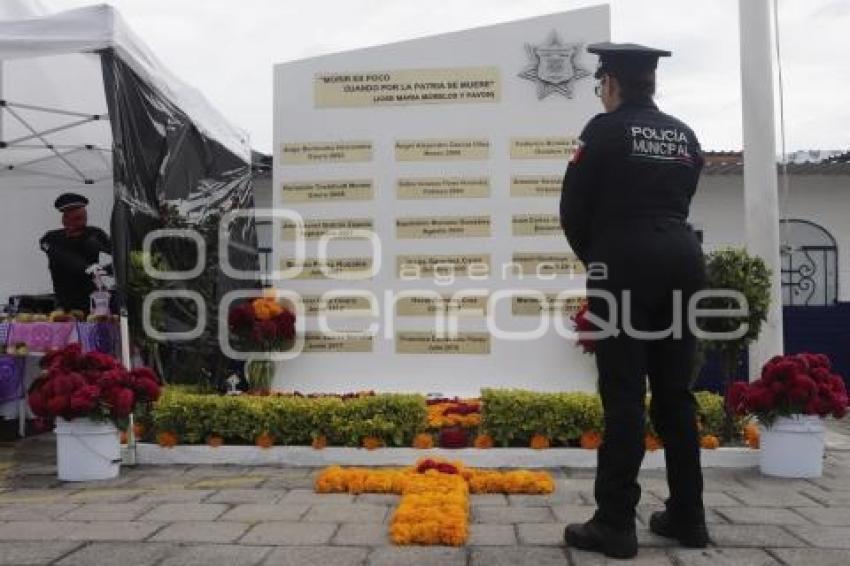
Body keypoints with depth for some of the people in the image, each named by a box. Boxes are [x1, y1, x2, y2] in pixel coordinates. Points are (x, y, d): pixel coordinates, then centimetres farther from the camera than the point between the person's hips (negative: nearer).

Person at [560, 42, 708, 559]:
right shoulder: (684, 135, 14)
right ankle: (687, 516, 19)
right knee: (676, 393, 11)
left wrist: (592, 258, 14)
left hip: (627, 263, -6)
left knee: (625, 396, -4)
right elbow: (681, 201, 15)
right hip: (682, 260, 6)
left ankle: (615, 524, 1)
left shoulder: (606, 129, -3)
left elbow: (574, 208, -2)